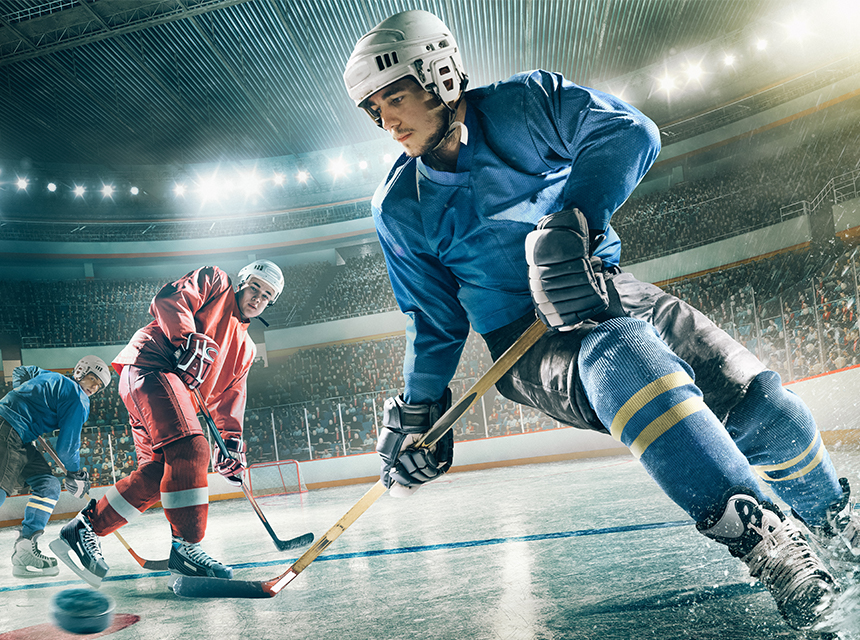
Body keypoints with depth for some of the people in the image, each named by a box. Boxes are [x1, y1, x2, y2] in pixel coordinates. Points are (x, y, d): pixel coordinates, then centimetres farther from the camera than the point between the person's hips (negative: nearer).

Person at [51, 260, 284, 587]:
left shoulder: (245, 347, 28)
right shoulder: (213, 282, 9)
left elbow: (229, 396, 22)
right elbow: (168, 300, -7)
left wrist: (232, 440, 10)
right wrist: (191, 340, -21)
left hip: (173, 385, 9)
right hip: (150, 367, -9)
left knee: (157, 474, -3)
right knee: (191, 449, -23)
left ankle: (86, 527, 8)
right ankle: (186, 546, -20)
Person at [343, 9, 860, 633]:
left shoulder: (524, 103, -4)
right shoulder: (400, 209, 2)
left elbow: (627, 131, -19)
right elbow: (434, 322, 10)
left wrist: (569, 224, -34)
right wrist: (417, 413, 7)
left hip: (611, 295, 1)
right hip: (526, 346, -1)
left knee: (769, 413, -9)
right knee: (622, 354, -37)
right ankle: (759, 535, -29)